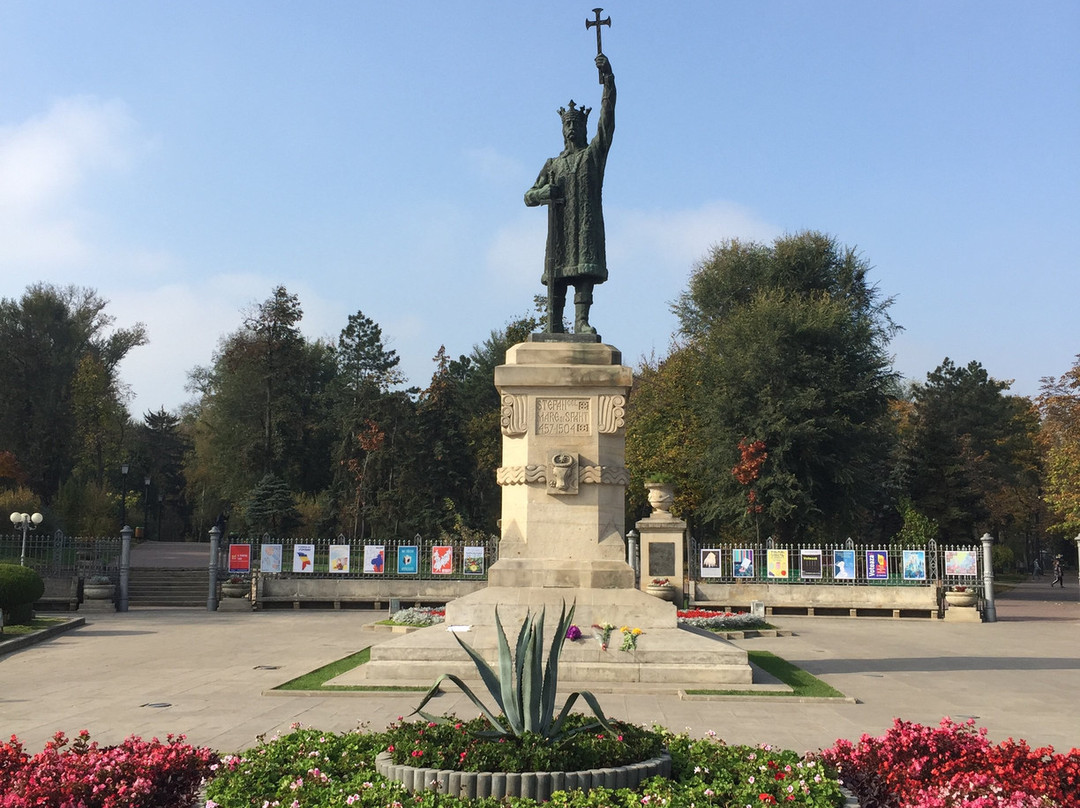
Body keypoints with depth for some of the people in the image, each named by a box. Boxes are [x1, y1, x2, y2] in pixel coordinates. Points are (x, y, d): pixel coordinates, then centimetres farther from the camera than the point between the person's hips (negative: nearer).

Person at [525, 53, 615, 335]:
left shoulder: (594, 153, 13)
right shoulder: (552, 165, 21)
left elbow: (607, 120, 0)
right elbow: (529, 196, 16)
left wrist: (608, 78, -11)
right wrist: (545, 192, -9)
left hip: (587, 224, -2)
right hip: (559, 227, 2)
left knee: (585, 269, -14)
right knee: (556, 277, -2)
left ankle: (582, 320, -21)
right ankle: (553, 330, -1)